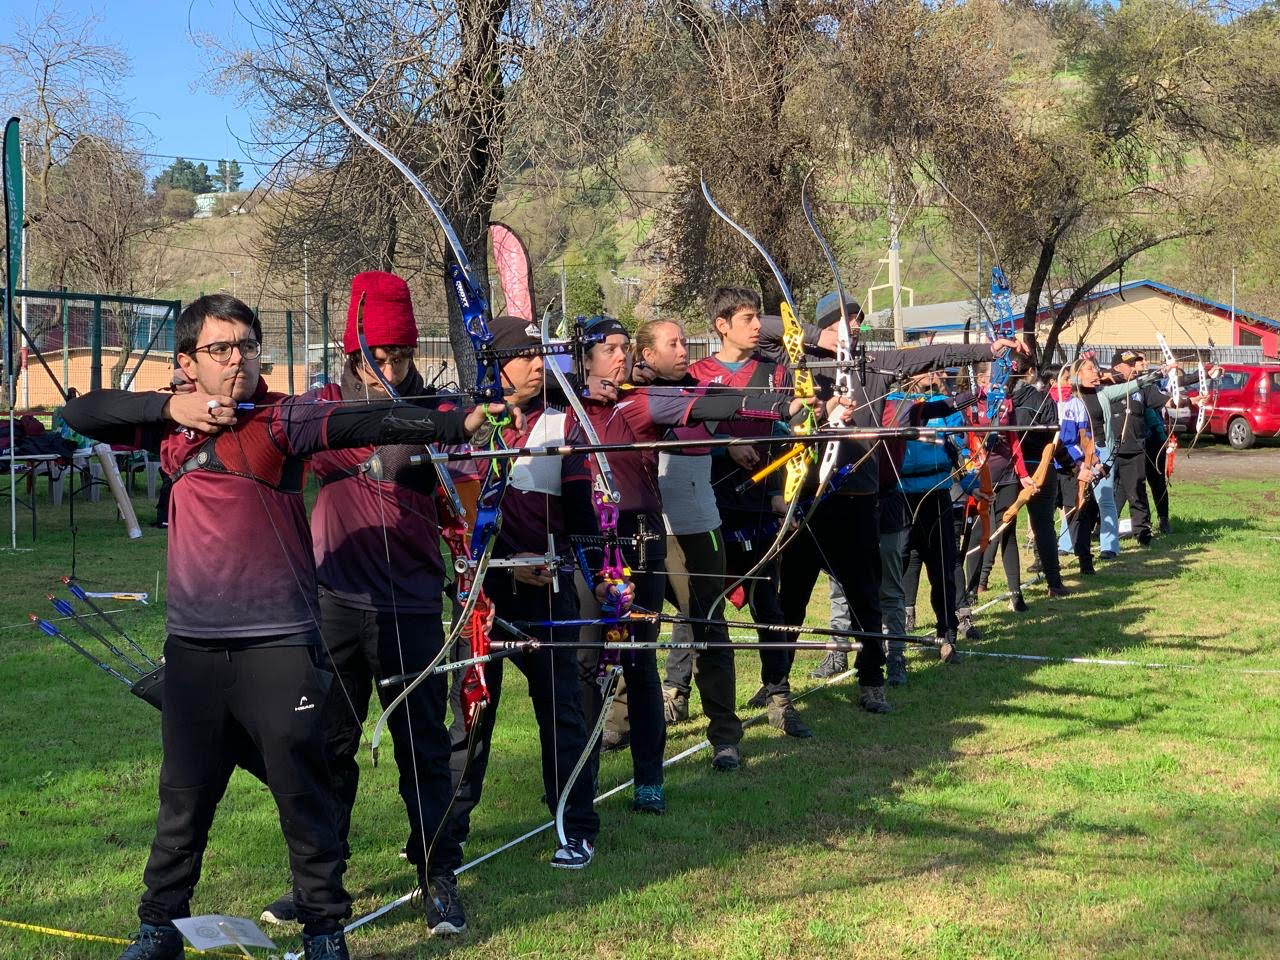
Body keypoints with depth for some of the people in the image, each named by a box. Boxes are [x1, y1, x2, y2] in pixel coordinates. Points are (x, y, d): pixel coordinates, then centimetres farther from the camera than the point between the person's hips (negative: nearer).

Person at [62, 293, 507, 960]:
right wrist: (168, 407, -7)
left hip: (278, 644, -4)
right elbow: (81, 413, 9)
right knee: (184, 796, 15)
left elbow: (367, 423, -20)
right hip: (193, 647, 4)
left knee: (302, 792, 2)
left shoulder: (281, 420, -5)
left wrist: (457, 424, -36)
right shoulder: (173, 427, 9)